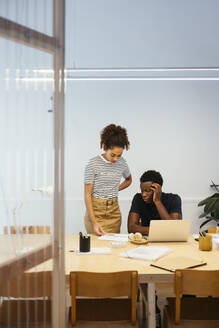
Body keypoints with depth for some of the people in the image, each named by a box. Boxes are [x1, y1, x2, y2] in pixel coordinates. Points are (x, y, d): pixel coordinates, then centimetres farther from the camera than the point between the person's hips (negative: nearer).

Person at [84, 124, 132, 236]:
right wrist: (94, 222, -20)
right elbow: (87, 194, -12)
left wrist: (115, 190, 7)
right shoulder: (93, 164, -11)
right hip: (95, 209, -3)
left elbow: (128, 180, 25)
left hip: (114, 211, 4)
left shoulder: (122, 162, 2)